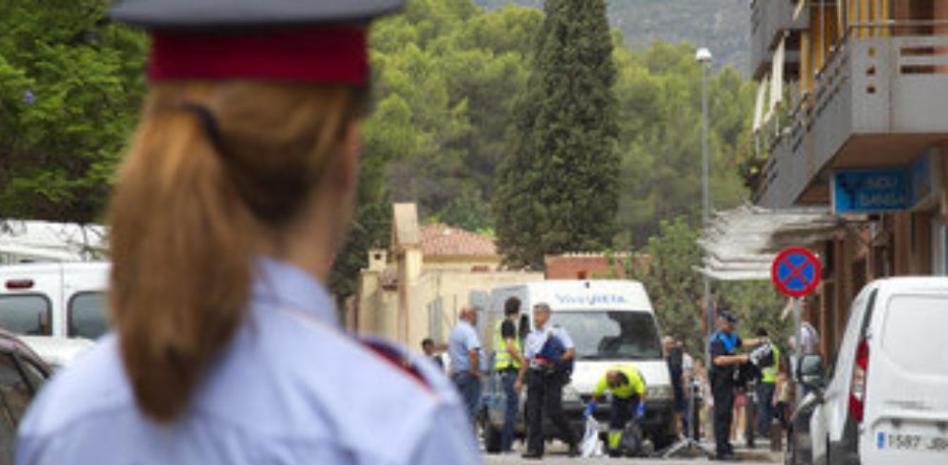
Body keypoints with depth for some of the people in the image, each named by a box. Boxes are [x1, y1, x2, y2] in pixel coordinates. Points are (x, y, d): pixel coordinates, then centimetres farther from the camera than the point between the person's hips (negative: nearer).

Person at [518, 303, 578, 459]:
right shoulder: (531, 336, 19)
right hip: (535, 375, 5)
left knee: (553, 412, -11)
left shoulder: (557, 332, 3)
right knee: (533, 414, -3)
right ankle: (534, 449, -3)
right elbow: (526, 360, 24)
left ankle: (572, 442, 6)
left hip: (552, 376, -5)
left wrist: (556, 362, -15)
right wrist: (519, 379, 18)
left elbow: (571, 351, -3)